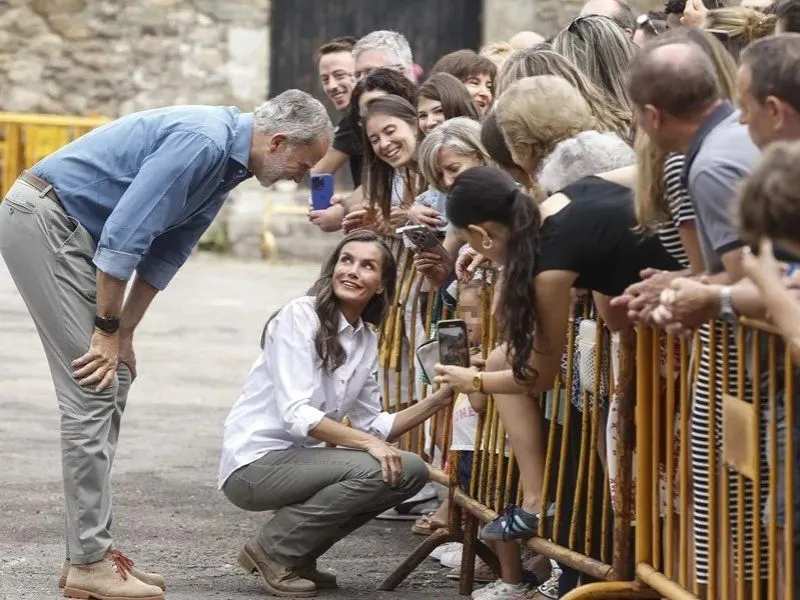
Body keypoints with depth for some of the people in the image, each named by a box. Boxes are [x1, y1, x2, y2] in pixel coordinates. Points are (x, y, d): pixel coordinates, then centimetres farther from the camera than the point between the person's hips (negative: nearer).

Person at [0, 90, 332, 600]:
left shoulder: (226, 160, 10)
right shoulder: (202, 142, -22)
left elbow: (165, 254, 15)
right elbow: (125, 235, -24)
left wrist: (124, 335, 11)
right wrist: (109, 329, -16)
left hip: (71, 229, 10)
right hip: (42, 218, -10)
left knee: (112, 386, 8)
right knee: (92, 386, -12)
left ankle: (91, 550, 10)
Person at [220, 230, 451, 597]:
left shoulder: (366, 341, 10)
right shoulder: (300, 316, -12)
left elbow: (373, 427, 8)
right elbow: (296, 414, -21)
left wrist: (439, 400, -1)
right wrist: (367, 443, -26)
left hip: (297, 459, 8)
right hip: (254, 462, -8)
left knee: (411, 471, -2)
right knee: (374, 470, -24)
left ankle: (297, 554, 5)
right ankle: (273, 549, -7)